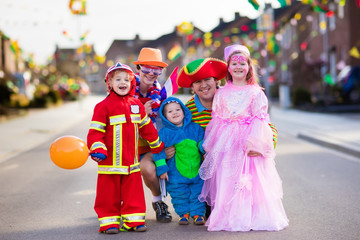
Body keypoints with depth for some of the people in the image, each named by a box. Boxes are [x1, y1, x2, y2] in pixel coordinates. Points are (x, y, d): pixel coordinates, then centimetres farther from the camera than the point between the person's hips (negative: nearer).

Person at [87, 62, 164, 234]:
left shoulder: (136, 104, 11)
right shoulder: (103, 106, -5)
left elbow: (147, 127, 22)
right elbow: (95, 130, -9)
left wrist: (157, 146, 30)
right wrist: (97, 149, -22)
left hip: (131, 161, 4)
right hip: (110, 160, -4)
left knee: (134, 192, 7)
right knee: (109, 193, 2)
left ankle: (134, 220, 16)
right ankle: (109, 221, 11)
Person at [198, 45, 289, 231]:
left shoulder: (256, 93, 4)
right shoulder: (221, 93, 12)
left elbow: (259, 119, -3)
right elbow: (216, 119, 14)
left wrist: (254, 142, -15)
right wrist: (209, 144, 9)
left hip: (247, 141, -2)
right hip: (226, 144, 3)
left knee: (251, 179, -8)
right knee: (225, 180, -1)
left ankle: (253, 217, 0)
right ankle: (228, 217, 6)